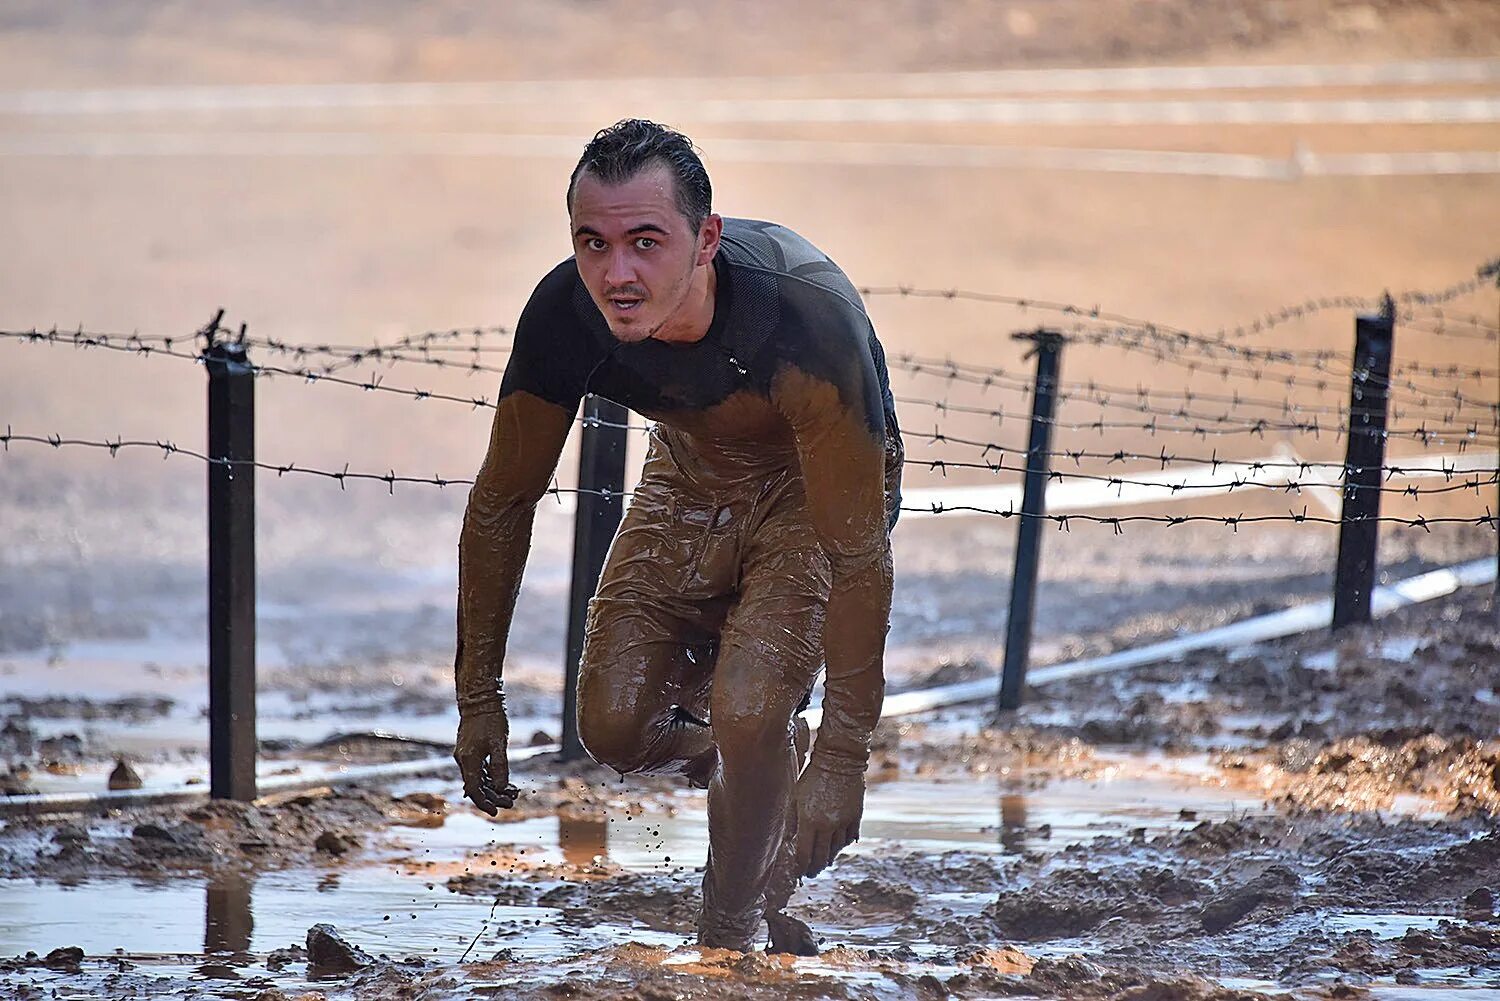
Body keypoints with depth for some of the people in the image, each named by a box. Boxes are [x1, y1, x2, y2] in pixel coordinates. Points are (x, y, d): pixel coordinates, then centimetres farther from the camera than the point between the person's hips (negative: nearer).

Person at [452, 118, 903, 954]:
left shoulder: (806, 320, -41)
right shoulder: (565, 317, -29)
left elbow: (859, 556, -33)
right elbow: (503, 501, -10)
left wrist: (843, 755, -32)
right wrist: (479, 697, -6)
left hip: (817, 484, -4)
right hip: (689, 472, 4)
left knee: (747, 711, -24)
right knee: (615, 724, -10)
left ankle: (735, 932, 2)